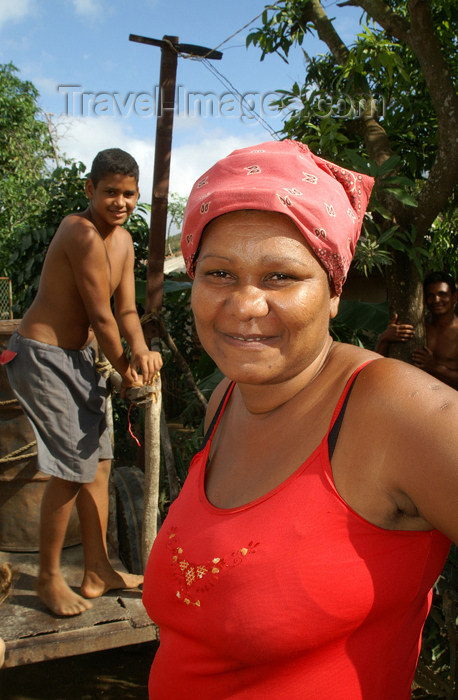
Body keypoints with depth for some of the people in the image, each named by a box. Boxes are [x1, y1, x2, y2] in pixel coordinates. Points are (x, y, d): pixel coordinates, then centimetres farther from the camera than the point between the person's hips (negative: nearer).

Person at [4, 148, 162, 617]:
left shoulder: (123, 240, 8)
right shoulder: (82, 232, -22)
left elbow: (126, 309, 4)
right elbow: (101, 317, -19)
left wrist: (141, 351, -15)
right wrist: (126, 370, -7)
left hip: (79, 357, 10)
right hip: (41, 357, -10)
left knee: (99, 463, 12)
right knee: (72, 469, -6)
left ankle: (97, 573, 26)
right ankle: (48, 579, 15)